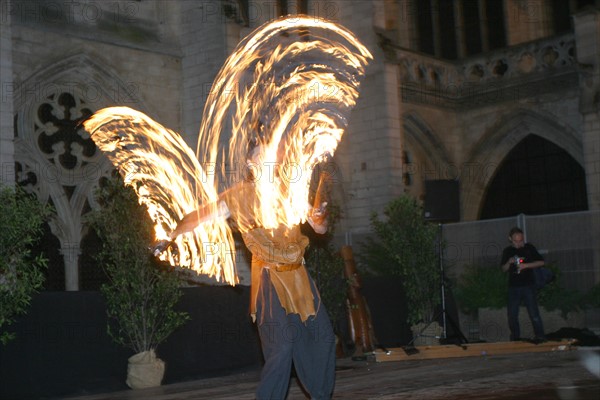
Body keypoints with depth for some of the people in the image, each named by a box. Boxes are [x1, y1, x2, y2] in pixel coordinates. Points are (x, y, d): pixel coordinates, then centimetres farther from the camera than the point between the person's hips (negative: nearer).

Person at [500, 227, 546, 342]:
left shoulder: (529, 248, 3)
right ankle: (515, 337, 18)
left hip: (528, 285, -3)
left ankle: (540, 336, -4)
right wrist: (509, 262, -9)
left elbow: (541, 262, 1)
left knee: (533, 312, -9)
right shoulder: (507, 251, 9)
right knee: (512, 314, 4)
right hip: (513, 286, 3)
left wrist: (526, 265, -12)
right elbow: (504, 269, 13)